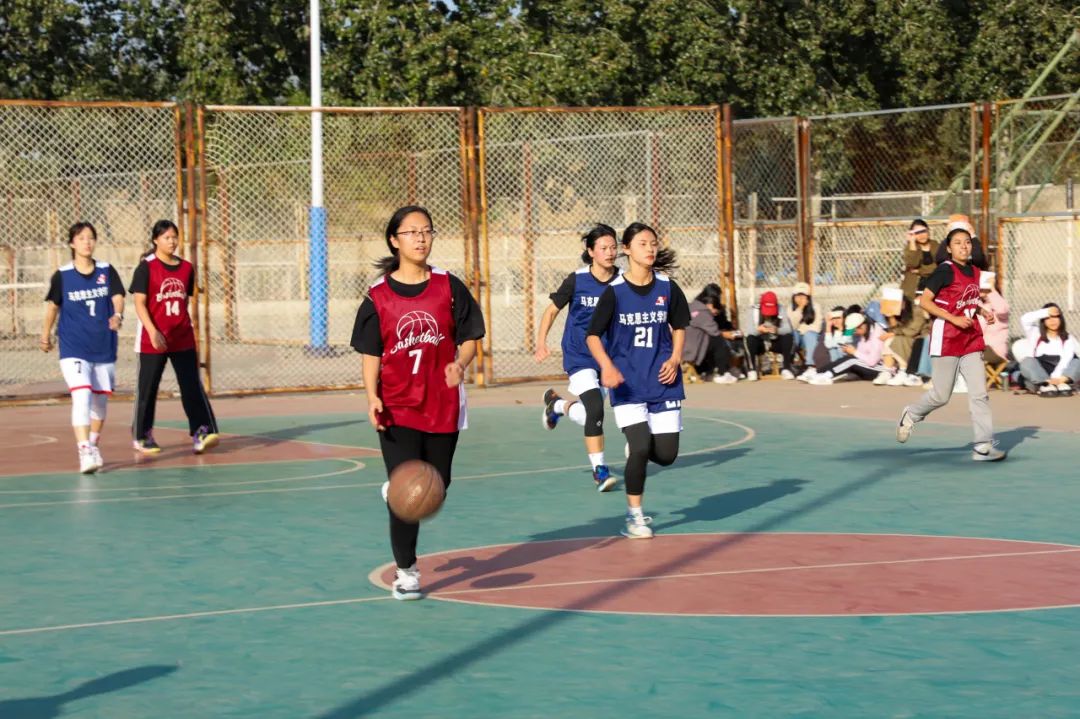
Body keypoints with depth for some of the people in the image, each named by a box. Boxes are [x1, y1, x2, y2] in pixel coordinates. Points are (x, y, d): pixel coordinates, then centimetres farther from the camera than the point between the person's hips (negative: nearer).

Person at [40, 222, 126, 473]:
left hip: (104, 347, 3)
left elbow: (118, 297, -9)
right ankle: (84, 453, -26)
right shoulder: (62, 275, -3)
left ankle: (93, 446, 36)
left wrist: (117, 315, -30)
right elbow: (53, 305, 9)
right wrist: (46, 334, 18)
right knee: (81, 395, -20)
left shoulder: (107, 271, 2)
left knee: (100, 400, 14)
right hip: (73, 347, -3)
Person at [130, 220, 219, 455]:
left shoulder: (186, 268, 8)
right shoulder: (146, 267, -7)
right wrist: (152, 332, -23)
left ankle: (202, 432, -8)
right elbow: (139, 303, -12)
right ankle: (142, 437, 18)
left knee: (192, 386, -4)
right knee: (147, 388, 6)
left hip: (182, 338, 4)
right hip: (153, 339, -4)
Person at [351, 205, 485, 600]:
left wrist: (460, 364, -20)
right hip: (398, 408, -2)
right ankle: (406, 571, 8)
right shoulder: (378, 296, -2)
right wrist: (372, 396, -14)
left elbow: (469, 338, 2)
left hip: (443, 406, 2)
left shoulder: (449, 286, -1)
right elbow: (370, 353, 0)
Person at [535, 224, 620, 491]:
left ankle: (556, 403, 44)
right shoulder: (577, 280, -9)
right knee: (595, 408, -20)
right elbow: (552, 310, 2)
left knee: (589, 418, 12)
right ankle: (599, 469, -8)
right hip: (579, 356, -3)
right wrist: (541, 341, -8)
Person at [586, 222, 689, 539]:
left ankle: (636, 448, 35)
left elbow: (679, 327, 16)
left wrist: (675, 359, -1)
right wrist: (607, 366, -22)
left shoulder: (668, 288, 2)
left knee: (666, 454, -1)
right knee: (641, 447, -16)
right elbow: (593, 335, -4)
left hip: (662, 382, 3)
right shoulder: (614, 291, -7)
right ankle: (634, 515, 2)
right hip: (627, 382, -3)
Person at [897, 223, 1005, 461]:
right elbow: (924, 301, -15)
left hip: (971, 339, 6)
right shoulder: (945, 270, -11)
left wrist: (983, 312, 5)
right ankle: (911, 414, 31)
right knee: (941, 396, 2)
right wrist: (954, 319, -20)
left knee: (979, 393, -2)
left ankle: (983, 446, -2)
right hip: (946, 339, -6)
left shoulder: (974, 271, 11)